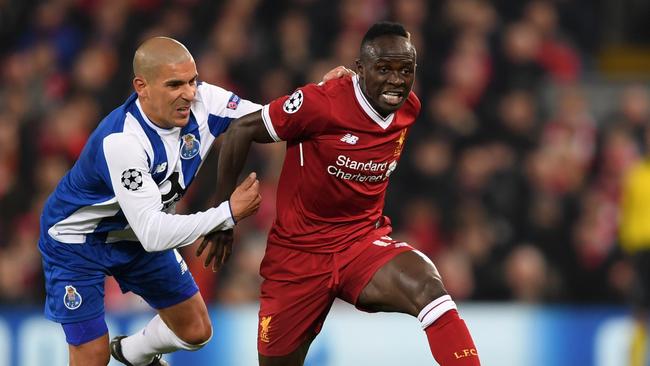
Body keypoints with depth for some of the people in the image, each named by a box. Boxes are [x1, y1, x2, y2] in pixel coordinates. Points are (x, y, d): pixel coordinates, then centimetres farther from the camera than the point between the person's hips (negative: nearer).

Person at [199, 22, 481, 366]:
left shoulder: (408, 108, -2)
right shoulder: (321, 103, -20)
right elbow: (240, 131, -10)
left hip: (364, 243, 3)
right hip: (299, 251, -3)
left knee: (429, 287, -29)